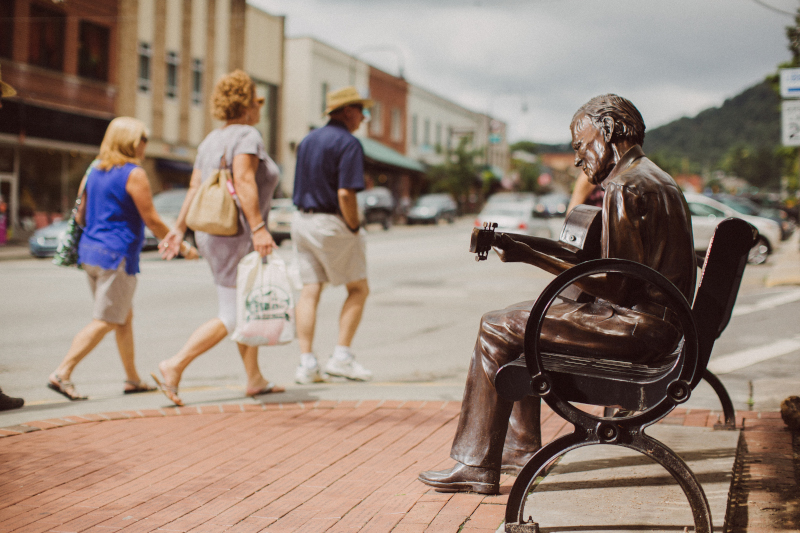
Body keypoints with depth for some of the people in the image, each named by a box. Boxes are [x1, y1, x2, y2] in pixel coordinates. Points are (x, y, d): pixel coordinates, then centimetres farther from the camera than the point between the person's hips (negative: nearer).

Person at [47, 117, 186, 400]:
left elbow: (80, 216, 15)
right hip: (116, 255, -9)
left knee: (125, 317, 16)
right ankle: (62, 374, -11)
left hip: (89, 251, 9)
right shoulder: (134, 174, -11)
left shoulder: (93, 172, 11)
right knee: (104, 322, -4)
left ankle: (133, 378, 22)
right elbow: (152, 220, -11)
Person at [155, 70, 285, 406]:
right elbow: (244, 181, -24)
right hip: (236, 235, -10)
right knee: (232, 318, -5)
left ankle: (254, 379, 23)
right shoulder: (247, 135, -11)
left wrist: (179, 228, 11)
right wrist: (259, 227, -28)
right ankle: (174, 367, -10)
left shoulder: (212, 139, 14)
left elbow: (195, 187, 11)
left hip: (213, 232, 10)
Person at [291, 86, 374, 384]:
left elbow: (300, 188, 14)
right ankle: (341, 356, 2)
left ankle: (306, 363, 3)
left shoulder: (307, 141, 14)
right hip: (331, 224, -7)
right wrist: (354, 228, -9)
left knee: (309, 291, 6)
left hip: (302, 220, 7)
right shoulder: (348, 143, -12)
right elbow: (345, 194, -21)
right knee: (358, 289, 7)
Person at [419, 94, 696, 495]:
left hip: (636, 326, -11)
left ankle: (476, 465, -5)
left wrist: (533, 258, -19)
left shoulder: (625, 188, -17)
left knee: (498, 329, -10)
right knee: (523, 316, 21)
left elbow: (613, 287, -22)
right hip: (654, 319, 11)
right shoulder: (656, 180, 17)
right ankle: (521, 448, 22)